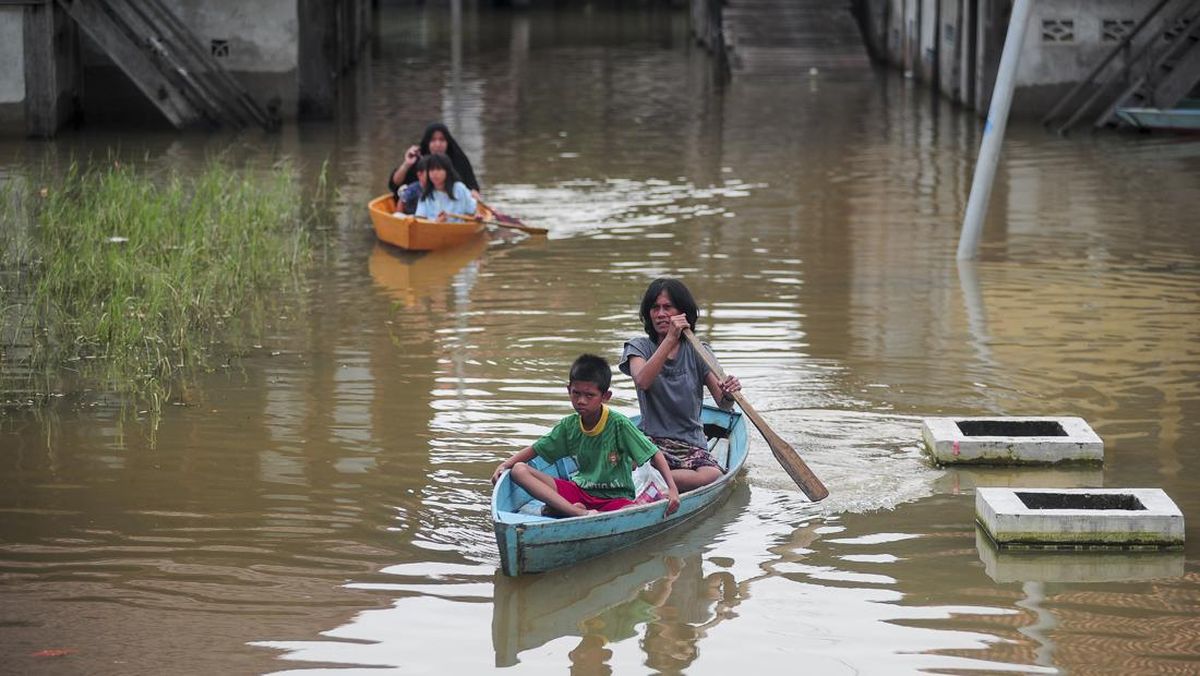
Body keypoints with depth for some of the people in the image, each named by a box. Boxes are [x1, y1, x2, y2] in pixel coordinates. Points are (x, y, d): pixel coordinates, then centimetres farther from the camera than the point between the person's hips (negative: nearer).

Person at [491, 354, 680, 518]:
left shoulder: (619, 424, -11)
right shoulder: (569, 426, 2)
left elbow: (655, 455, -11)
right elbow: (535, 449, 12)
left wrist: (672, 489, -22)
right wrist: (504, 465, -3)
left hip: (615, 497, -4)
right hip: (579, 491, 4)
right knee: (519, 470, -17)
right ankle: (578, 512, -34)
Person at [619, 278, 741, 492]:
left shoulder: (697, 353, 9)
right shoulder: (639, 347, 5)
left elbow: (723, 404, -3)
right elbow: (642, 381, -19)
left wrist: (728, 395, -28)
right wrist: (670, 339, -25)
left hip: (692, 445, 3)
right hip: (651, 441, -3)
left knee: (712, 476, -32)